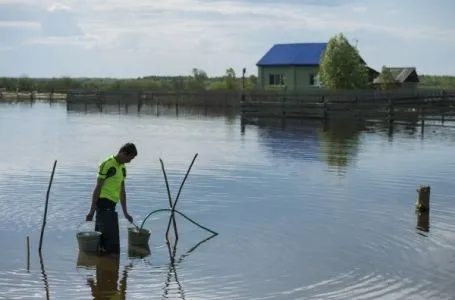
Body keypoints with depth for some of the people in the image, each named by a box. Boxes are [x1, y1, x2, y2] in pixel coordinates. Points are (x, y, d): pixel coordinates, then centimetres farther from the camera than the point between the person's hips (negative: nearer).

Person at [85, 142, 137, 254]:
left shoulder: (122, 167, 15)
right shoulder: (107, 165, -12)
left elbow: (122, 191, 20)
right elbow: (98, 188, -14)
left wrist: (125, 212, 21)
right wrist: (92, 211, -16)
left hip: (111, 205, 9)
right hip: (104, 203, -9)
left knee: (102, 236, 13)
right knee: (112, 239, -9)